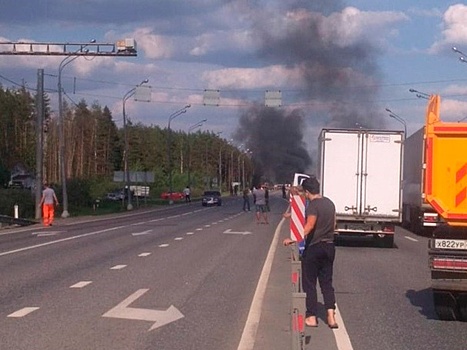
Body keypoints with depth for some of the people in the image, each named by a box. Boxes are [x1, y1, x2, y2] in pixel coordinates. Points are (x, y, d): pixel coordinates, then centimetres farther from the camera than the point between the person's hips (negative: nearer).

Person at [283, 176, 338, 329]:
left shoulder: (313, 206, -17)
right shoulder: (329, 203, 8)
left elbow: (309, 226, -31)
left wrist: (293, 240, -33)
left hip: (314, 247, -7)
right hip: (329, 247, 7)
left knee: (309, 283, 5)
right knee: (327, 282, 11)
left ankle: (311, 317, 8)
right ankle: (331, 315, 0)